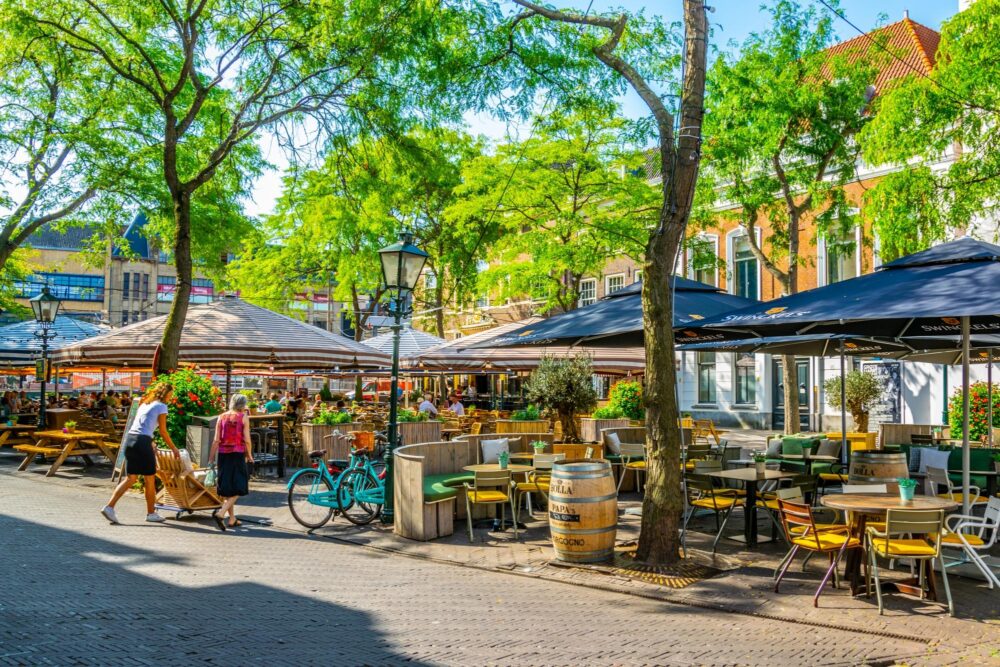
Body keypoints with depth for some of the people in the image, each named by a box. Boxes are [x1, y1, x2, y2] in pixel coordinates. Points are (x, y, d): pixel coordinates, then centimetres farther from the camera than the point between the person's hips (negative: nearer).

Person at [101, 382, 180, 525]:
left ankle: (109, 507, -1)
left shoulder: (145, 404, 22)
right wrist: (174, 448, 10)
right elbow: (163, 431, 0)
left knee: (130, 478, 11)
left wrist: (151, 447, 35)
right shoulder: (161, 406, 0)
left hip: (129, 438, 7)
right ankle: (151, 513, 15)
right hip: (142, 441, -7)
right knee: (150, 479, 6)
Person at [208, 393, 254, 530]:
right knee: (238, 488, 1)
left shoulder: (222, 417, 7)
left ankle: (232, 519, 20)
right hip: (237, 453, -4)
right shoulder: (243, 417, -3)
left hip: (223, 453, 5)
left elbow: (216, 440, 3)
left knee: (226, 487, 13)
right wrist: (249, 455, 8)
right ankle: (221, 513, -18)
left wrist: (211, 458, 6)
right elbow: (247, 440, -6)